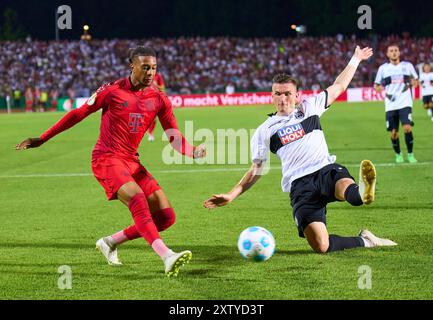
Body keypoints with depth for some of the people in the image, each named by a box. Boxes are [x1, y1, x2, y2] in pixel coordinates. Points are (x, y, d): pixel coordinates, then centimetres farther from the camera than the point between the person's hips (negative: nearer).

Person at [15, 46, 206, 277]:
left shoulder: (159, 99, 5)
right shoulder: (112, 91, -6)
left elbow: (174, 137, 4)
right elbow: (78, 114, 2)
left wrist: (193, 152, -19)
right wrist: (42, 139, 4)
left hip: (131, 161, 6)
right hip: (106, 159, -6)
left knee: (166, 216, -3)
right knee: (137, 198, -31)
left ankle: (110, 242, 13)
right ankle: (167, 256, -42)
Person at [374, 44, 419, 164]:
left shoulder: (407, 65, 6)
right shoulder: (383, 68, 6)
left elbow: (415, 81, 18)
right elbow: (376, 86, 13)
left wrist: (413, 82, -6)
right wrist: (379, 88, -10)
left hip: (405, 103, -1)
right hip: (390, 105, 1)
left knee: (407, 128, -19)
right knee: (394, 132, 1)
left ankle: (410, 154, -3)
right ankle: (398, 155, 25)